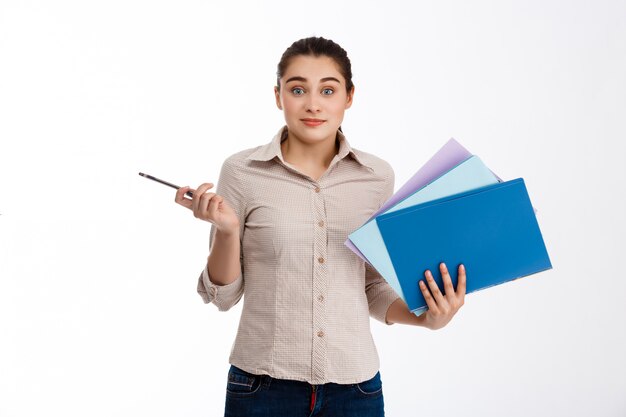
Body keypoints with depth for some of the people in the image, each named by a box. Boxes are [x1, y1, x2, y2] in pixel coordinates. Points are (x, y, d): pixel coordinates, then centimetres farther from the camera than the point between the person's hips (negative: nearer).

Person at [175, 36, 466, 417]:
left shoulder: (377, 176, -1)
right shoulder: (242, 171, -7)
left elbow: (374, 288, 8)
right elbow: (223, 295, -2)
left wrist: (424, 316, -9)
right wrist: (226, 230, -18)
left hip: (354, 384, 2)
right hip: (264, 385, -2)